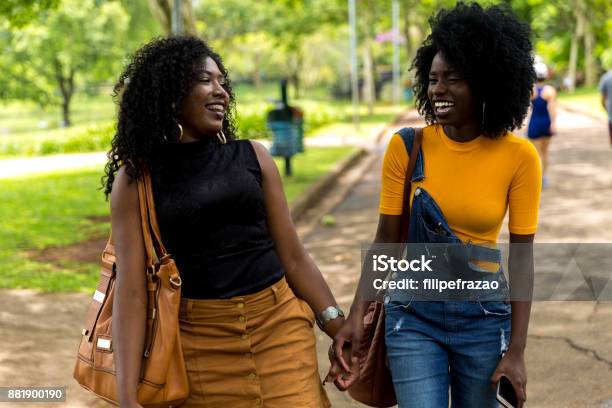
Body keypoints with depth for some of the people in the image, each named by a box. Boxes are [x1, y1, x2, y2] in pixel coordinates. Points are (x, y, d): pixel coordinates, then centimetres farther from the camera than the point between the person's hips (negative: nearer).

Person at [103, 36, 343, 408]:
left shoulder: (252, 156, 5)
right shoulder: (136, 178, -2)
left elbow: (293, 256, 7)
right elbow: (131, 289, -6)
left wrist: (340, 328, 1)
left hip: (280, 329, 2)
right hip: (201, 344, -2)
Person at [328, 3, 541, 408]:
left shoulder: (519, 157, -10)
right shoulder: (406, 147, -8)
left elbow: (521, 254, -6)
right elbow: (386, 239, -4)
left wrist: (517, 348, -9)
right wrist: (357, 314, -14)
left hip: (484, 316, 1)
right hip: (414, 313, 0)